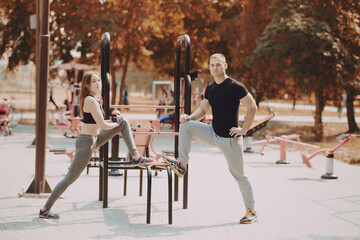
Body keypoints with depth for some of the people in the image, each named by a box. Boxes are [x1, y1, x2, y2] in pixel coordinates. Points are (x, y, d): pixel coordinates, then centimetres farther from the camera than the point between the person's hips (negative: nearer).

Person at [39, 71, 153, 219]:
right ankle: (45, 210, 1)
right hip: (86, 142, -10)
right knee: (70, 178, -6)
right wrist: (116, 124, -4)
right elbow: (102, 125, -23)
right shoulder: (90, 100, -20)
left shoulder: (94, 99, 9)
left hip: (95, 139, 10)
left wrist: (113, 121, 13)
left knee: (124, 122, 8)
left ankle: (135, 157, 5)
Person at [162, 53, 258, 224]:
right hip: (213, 133, 6)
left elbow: (252, 108, -12)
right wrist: (190, 117, -5)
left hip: (230, 138, -6)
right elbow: (203, 109, 15)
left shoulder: (235, 87, -13)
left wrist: (244, 130, -13)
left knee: (238, 174, 0)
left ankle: (251, 211, 13)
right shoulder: (210, 89, 7)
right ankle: (181, 165, -5)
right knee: (186, 126, -9)